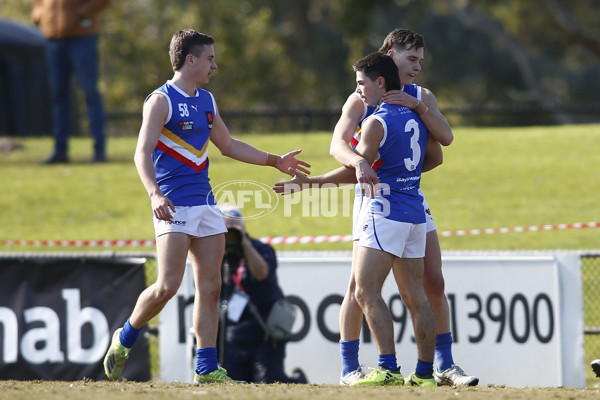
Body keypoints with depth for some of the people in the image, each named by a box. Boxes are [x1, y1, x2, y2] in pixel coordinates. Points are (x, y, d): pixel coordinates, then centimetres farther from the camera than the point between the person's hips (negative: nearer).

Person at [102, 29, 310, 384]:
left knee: (210, 287, 2)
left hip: (205, 202, 8)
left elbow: (228, 145, 29)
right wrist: (154, 194, -31)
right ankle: (125, 340, 9)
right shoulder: (162, 101, -8)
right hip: (174, 205, -8)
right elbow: (143, 153, -16)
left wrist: (275, 161, 26)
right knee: (168, 285, -13)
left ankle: (207, 369, 4)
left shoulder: (206, 101, 16)